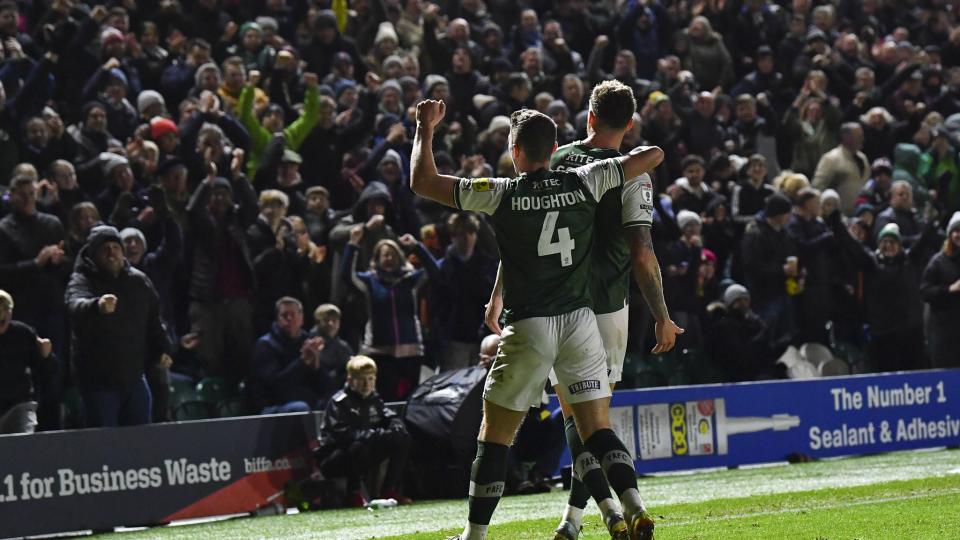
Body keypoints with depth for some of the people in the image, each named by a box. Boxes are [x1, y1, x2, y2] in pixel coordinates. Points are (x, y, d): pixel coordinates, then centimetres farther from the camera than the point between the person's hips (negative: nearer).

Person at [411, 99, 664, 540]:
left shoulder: (501, 194, -6)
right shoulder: (585, 183, 1)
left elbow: (422, 182, -3)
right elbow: (653, 155, 8)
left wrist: (425, 129, 10)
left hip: (528, 328, -2)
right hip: (580, 321, 3)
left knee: (494, 435, 8)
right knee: (598, 430, 6)